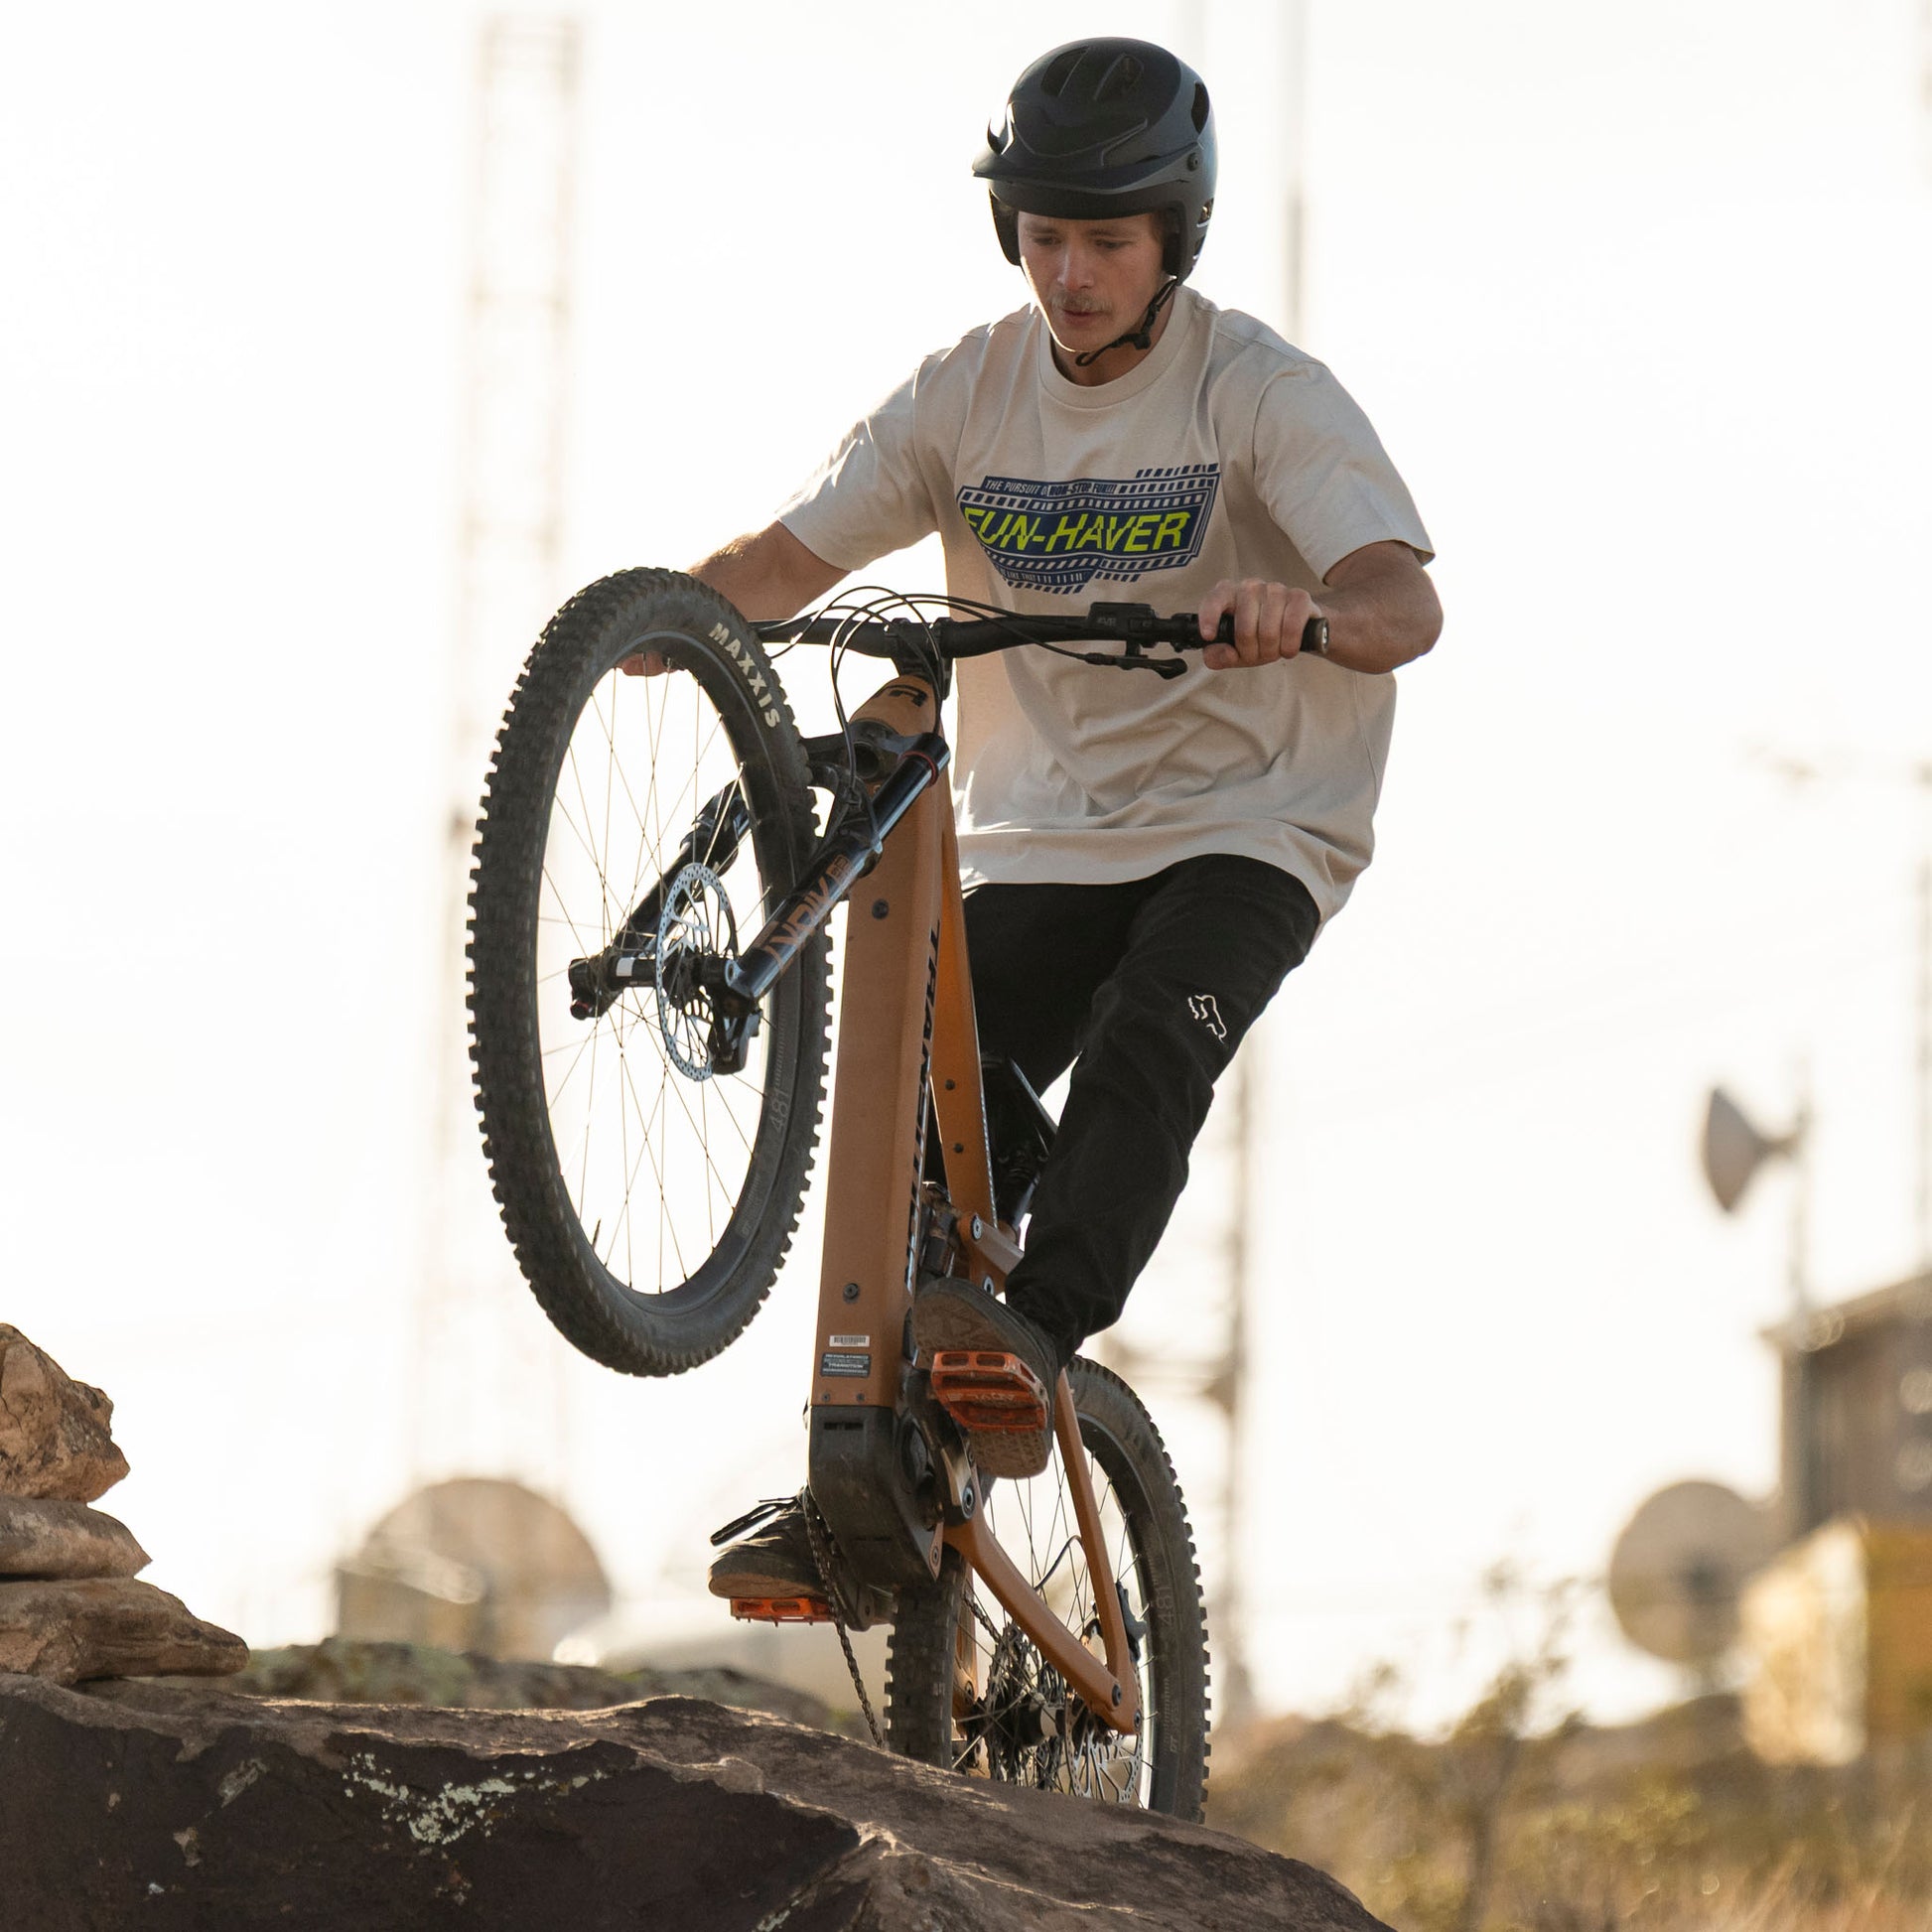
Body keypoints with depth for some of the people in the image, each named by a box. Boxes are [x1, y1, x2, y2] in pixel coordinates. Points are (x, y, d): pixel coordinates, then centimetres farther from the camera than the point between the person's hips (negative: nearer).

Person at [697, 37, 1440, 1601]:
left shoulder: (1263, 395, -12)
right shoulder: (968, 398, 1)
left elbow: (1408, 604, -25)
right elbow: (788, 556, -2)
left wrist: (1308, 615, -49)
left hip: (1244, 825, -3)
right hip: (1040, 837, 4)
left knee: (1147, 1033, -33)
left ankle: (1041, 1331, -43)